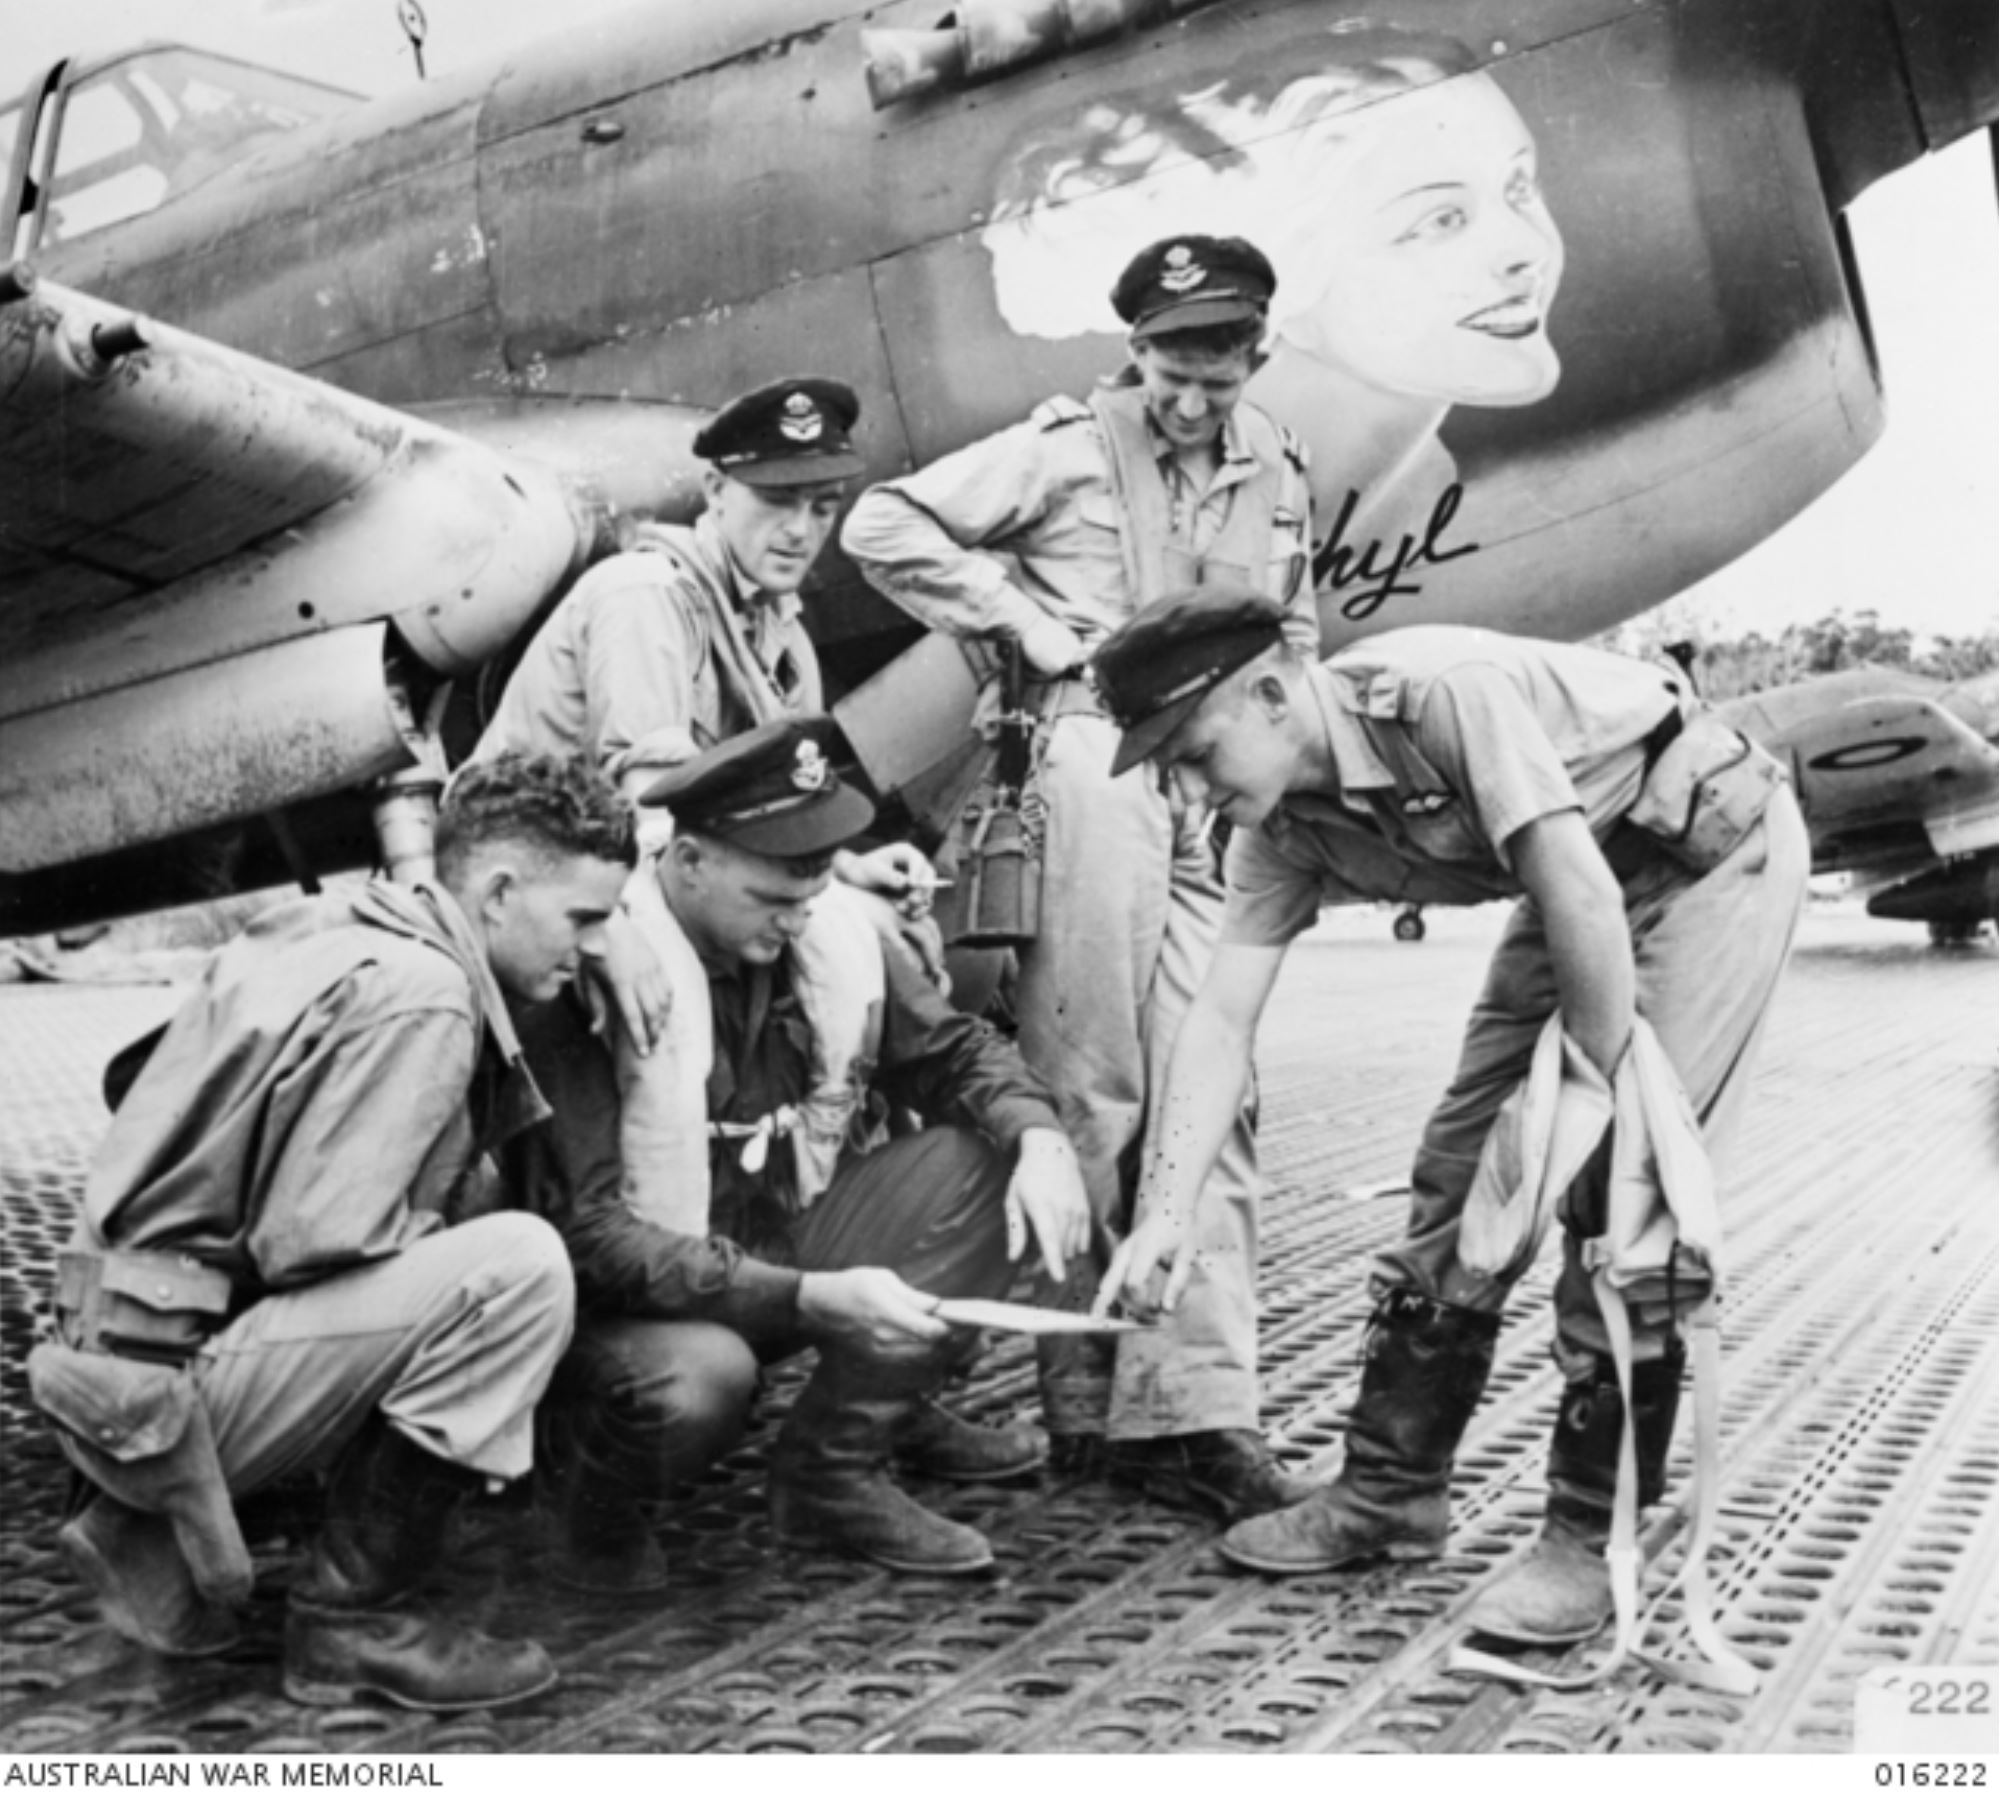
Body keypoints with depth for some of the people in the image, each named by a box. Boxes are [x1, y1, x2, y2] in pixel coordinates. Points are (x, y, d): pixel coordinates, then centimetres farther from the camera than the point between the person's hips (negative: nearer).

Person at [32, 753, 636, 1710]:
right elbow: (312, 1240, -22)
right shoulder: (417, 996, -18)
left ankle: (146, 1530, 18)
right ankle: (352, 1618, -5)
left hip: (115, 1336, 10)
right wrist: (444, 1237, -4)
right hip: (163, 1388, -10)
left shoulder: (336, 928, 9)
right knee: (517, 1266, -20)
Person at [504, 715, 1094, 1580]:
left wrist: (1038, 1134, -17)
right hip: (634, 1299, -6)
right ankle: (599, 1500, -2)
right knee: (699, 1379, -39)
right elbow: (587, 1233, -27)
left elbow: (951, 1049, 7)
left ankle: (836, 1466, -5)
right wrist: (810, 1298, -36)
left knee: (985, 1160, -12)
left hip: (789, 1243, 6)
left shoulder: (832, 932, -6)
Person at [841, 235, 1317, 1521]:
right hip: (1093, 754, -5)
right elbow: (885, 525, 0)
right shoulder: (1067, 448, 1)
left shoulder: (1276, 472, 17)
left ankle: (1196, 1405, 2)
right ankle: (1086, 1401, 8)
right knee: (1087, 1090, -2)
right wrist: (1031, 625, -4)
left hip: (1223, 780, 5)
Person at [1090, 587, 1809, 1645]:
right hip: (1580, 877, 8)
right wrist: (1167, 1210, -19)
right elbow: (1222, 1017, -9)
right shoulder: (1286, 828, -9)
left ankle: (1590, 1538, -3)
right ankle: (1391, 1493, 13)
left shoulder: (1445, 693, -33)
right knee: (1463, 1161, 2)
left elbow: (1584, 898, -34)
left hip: (1714, 842, -7)